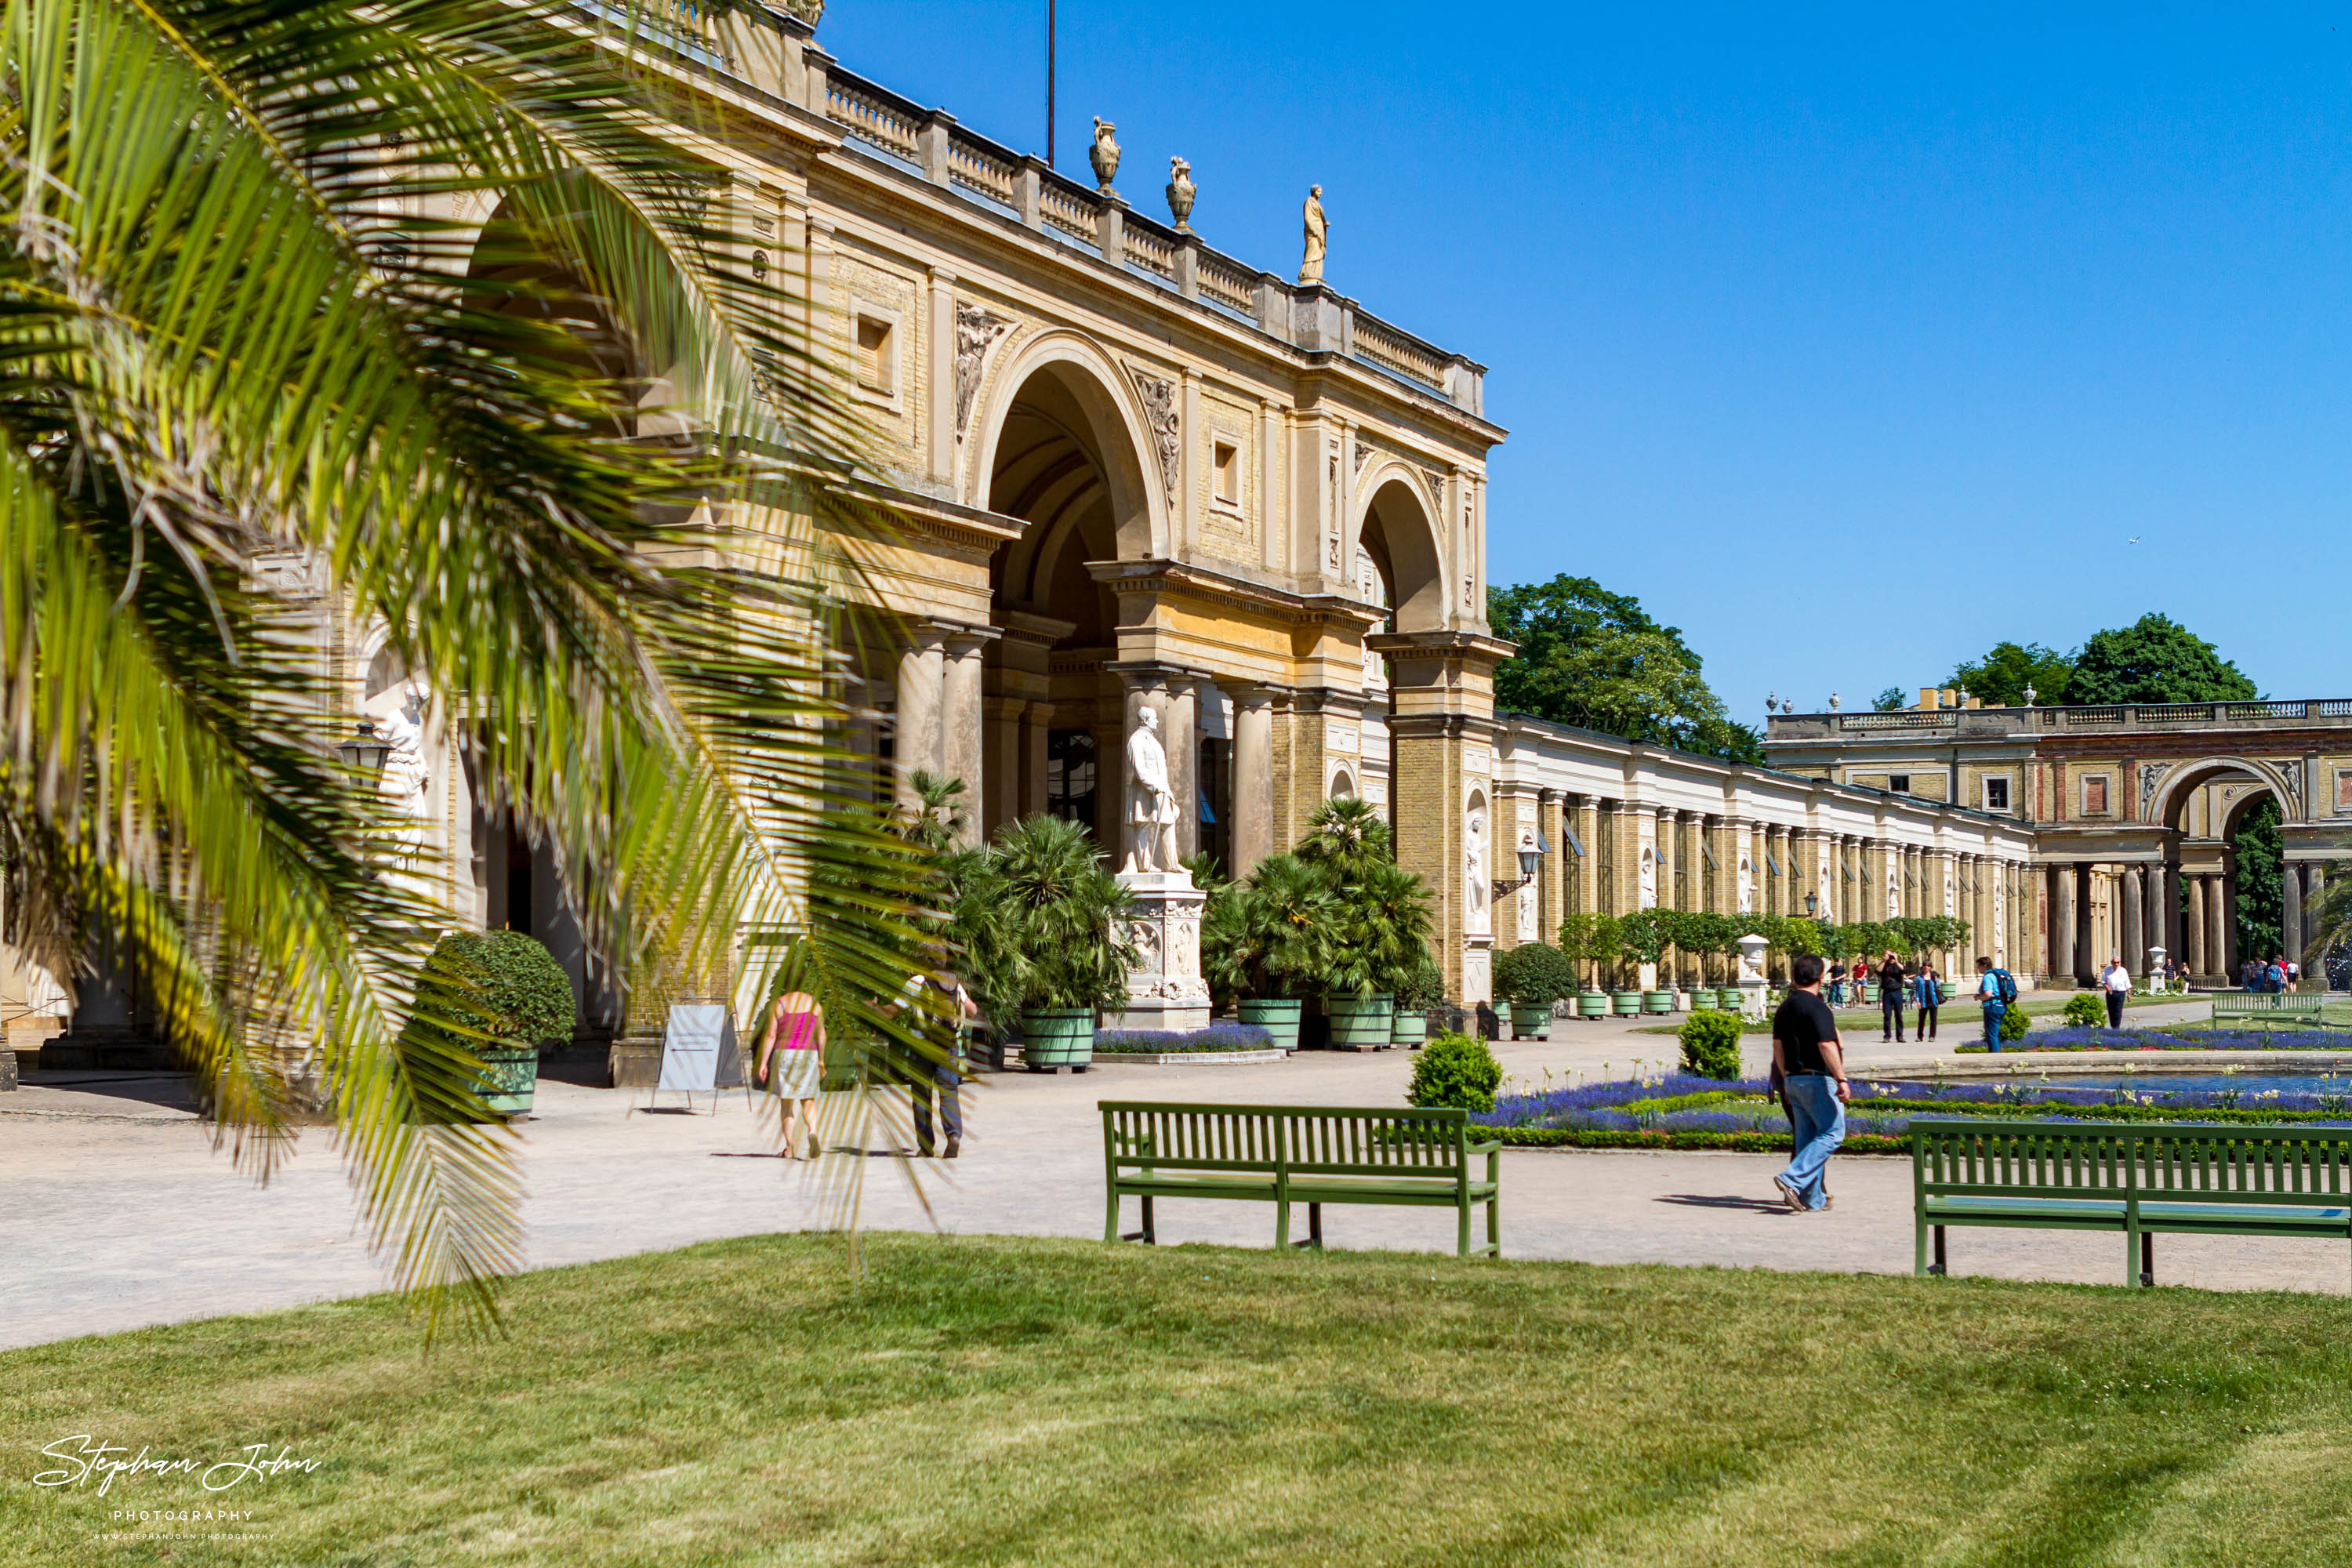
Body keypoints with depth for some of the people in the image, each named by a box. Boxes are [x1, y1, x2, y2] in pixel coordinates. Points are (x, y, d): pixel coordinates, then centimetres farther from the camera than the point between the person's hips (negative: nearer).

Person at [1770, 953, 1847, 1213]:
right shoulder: (1817, 1008, -12)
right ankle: (1793, 1179, -16)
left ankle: (1812, 1199, 9)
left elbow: (1778, 1048, 13)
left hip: (1793, 1080, 8)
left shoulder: (1784, 1009, 12)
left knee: (1806, 1138, 10)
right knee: (1833, 1133, -3)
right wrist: (1841, 1079, -21)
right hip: (1818, 1079, -8)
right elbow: (1827, 1047, -20)